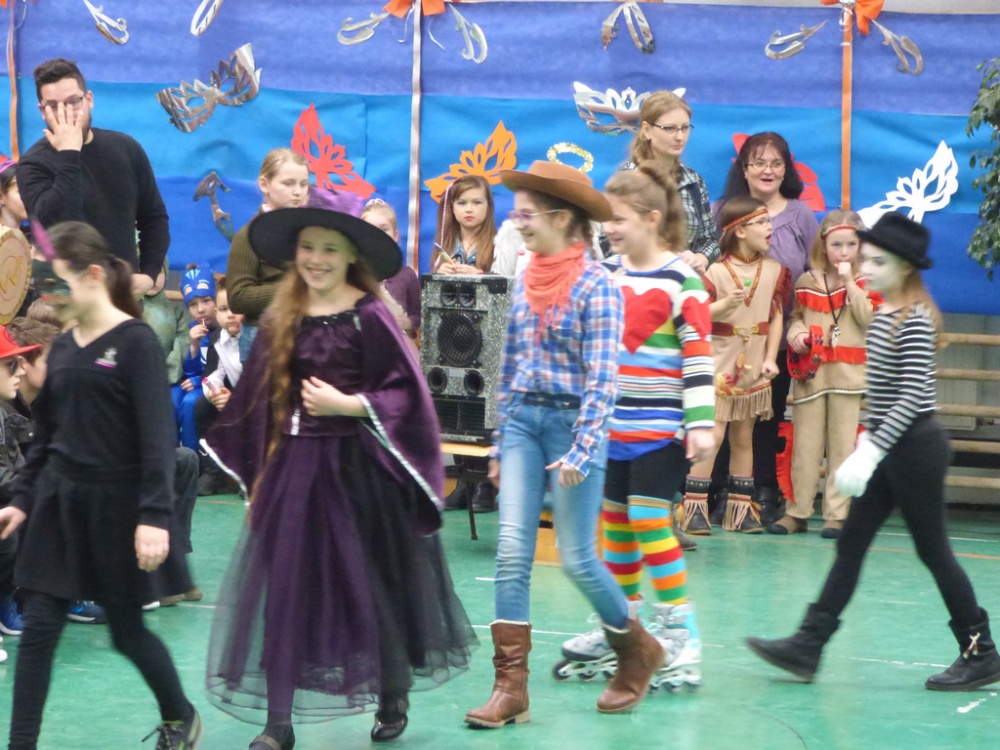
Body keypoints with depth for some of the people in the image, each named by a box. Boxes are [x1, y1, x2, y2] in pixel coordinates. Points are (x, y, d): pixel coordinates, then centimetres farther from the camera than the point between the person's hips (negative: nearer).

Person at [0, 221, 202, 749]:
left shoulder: (134, 340, -11)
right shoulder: (62, 348, 8)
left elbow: (157, 434, -16)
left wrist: (154, 516, -22)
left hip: (115, 504, -5)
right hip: (58, 503, 5)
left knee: (126, 630, 7)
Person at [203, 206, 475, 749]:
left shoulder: (368, 316, -9)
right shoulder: (282, 318, 7)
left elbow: (404, 394, -11)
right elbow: (261, 398, 14)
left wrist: (347, 405, -19)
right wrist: (260, 467, 11)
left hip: (358, 466, -5)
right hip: (295, 466, 5)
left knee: (372, 585, 6)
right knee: (285, 588, 0)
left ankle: (392, 699, 27)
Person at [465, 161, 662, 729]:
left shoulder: (597, 286, -10)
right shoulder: (526, 283, 9)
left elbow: (602, 379, -14)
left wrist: (582, 451, -19)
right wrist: (500, 445, 15)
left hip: (573, 422, -6)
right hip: (523, 423, 6)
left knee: (577, 557, 0)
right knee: (512, 551, -5)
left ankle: (638, 649, 26)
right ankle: (511, 687, -4)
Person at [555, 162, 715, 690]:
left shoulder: (680, 280, -10)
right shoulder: (604, 274, 10)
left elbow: (699, 353, -12)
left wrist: (701, 423, -16)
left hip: (660, 427, -7)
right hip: (610, 424, 7)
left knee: (649, 520, -10)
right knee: (614, 521, 11)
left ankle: (679, 634, -2)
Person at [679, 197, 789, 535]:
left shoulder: (774, 271, 4)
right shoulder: (716, 272, -9)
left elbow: (775, 317, 8)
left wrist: (771, 358, -1)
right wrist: (727, 303, -25)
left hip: (753, 367, 4)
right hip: (719, 364, -4)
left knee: (743, 437, 10)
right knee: (713, 433, -10)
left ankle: (740, 509, 15)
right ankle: (694, 507, -6)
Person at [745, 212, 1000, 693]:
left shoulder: (914, 320, -17)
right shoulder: (884, 315, 10)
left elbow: (914, 395, -23)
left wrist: (872, 451, -25)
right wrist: (868, 439, 17)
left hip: (914, 448, -9)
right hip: (889, 448, 9)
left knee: (933, 550, -1)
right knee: (850, 545, 6)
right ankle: (807, 646, 7)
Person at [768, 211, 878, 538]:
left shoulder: (865, 281, 3)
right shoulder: (808, 282, 9)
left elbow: (868, 318, -11)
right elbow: (796, 316, 18)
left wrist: (850, 282, -14)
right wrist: (796, 332, -4)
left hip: (847, 373, -2)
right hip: (810, 371, 2)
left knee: (842, 444, -1)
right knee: (805, 443, 5)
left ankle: (836, 514, 3)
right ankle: (797, 511, 11)